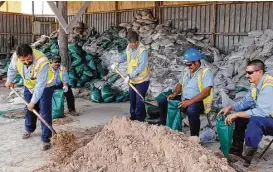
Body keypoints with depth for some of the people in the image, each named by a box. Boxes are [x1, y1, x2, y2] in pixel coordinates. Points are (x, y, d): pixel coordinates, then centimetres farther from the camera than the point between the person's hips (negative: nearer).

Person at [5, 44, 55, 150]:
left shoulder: (41, 62, -41)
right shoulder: (16, 57, -24)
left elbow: (40, 85, -35)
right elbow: (12, 68, 3)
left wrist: (33, 102, -30)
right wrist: (9, 80, 6)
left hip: (45, 86, -5)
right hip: (29, 86, 5)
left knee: (45, 113, -9)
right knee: (28, 109, 18)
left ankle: (46, 139, 0)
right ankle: (29, 129, 43)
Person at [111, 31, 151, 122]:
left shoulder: (142, 50, -25)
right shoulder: (129, 47, -2)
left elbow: (141, 66, -32)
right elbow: (125, 56, 20)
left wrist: (129, 76, -34)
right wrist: (117, 63, 4)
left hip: (142, 80, -7)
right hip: (132, 80, 7)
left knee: (139, 101, -4)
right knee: (132, 100, 17)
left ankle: (140, 121, 10)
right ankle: (133, 118, 34)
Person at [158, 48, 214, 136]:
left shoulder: (206, 72, -14)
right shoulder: (186, 71, 10)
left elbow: (206, 92, -23)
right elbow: (180, 84, 19)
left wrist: (190, 101, -30)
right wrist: (174, 94, -3)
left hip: (199, 101, -8)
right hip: (183, 99, 8)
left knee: (191, 110, -41)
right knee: (162, 102, 0)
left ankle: (194, 136, -23)